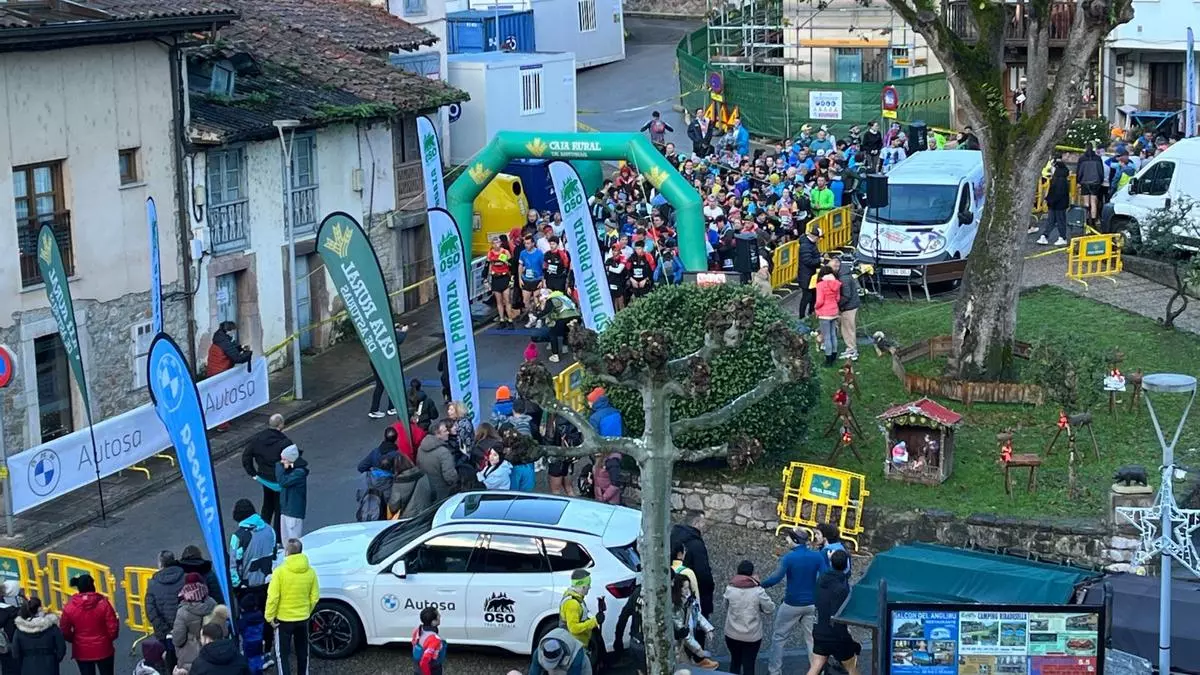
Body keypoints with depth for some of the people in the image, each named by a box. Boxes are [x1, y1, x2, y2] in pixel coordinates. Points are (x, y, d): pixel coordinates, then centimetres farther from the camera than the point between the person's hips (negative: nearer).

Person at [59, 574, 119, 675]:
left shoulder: (70, 607, -10)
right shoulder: (103, 603, -14)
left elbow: (64, 631, -3)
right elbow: (112, 628, -12)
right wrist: (109, 638, 11)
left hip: (82, 651, 1)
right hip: (103, 649, -1)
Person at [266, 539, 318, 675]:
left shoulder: (280, 571, -18)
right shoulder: (310, 572, -6)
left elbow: (273, 597, -18)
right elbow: (315, 597, 1)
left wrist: (270, 616, -6)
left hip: (283, 619, -4)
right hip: (303, 618, 4)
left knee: (282, 653, 6)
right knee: (302, 652, 19)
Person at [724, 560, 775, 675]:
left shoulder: (729, 589, -8)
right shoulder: (758, 590, -14)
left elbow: (726, 608, 5)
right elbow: (770, 609, -6)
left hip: (732, 634, 2)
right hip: (752, 636, -2)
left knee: (735, 662, 21)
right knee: (749, 665, 8)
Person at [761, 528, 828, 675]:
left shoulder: (789, 557, -16)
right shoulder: (818, 557, -5)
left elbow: (776, 578, -24)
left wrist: (760, 585, -14)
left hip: (792, 605, -3)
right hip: (811, 604, 3)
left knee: (778, 636, 12)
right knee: (812, 638, 12)